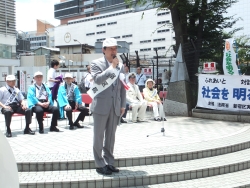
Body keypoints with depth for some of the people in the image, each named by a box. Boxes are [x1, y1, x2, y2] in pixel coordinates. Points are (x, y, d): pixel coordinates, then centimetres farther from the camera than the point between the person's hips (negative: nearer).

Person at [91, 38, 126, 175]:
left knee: (111, 136, 12)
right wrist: (112, 67, -15)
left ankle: (109, 162, 22)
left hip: (115, 107, 5)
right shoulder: (96, 63, -2)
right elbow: (97, 79, -20)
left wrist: (123, 105, 8)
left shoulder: (120, 66, 12)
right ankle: (100, 164, 13)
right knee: (99, 136, 4)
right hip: (101, 106, -4)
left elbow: (122, 87, 13)